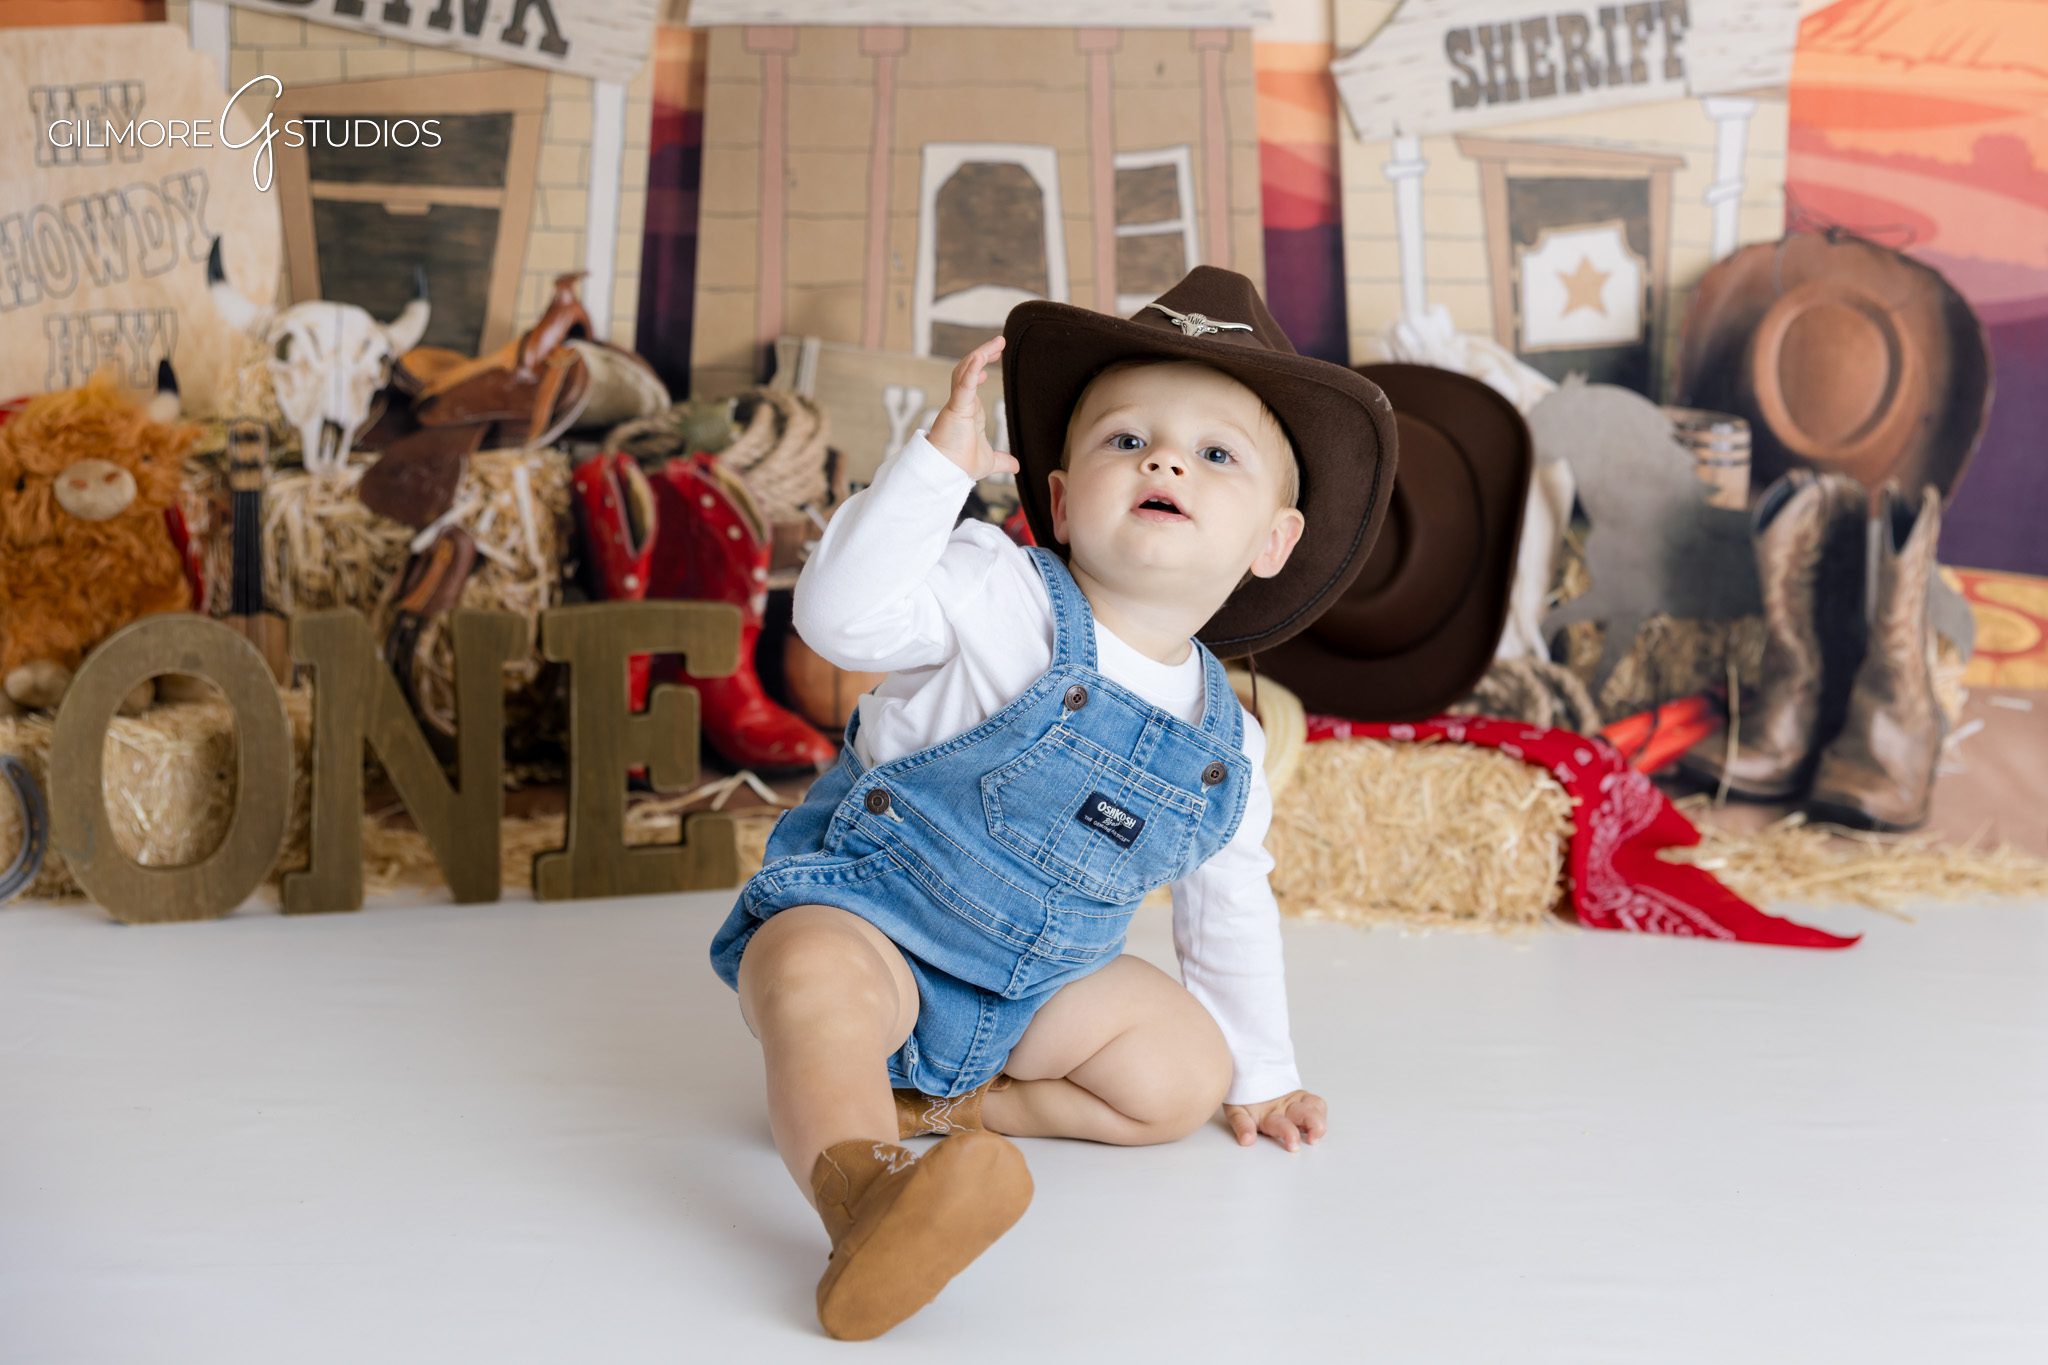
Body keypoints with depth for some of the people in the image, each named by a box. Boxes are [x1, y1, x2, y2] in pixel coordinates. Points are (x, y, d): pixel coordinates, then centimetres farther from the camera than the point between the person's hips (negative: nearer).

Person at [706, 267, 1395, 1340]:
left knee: (1186, 1071, -8)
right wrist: (941, 459, -35)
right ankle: (864, 1190, -59)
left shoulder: (1227, 744, 2)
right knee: (817, 982, -37)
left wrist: (1259, 1076, 20)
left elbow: (1229, 908, 15)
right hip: (855, 910, -6)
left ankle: (935, 1099, -8)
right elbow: (842, 613, -32)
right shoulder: (1002, 598, -15)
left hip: (1033, 982, 6)